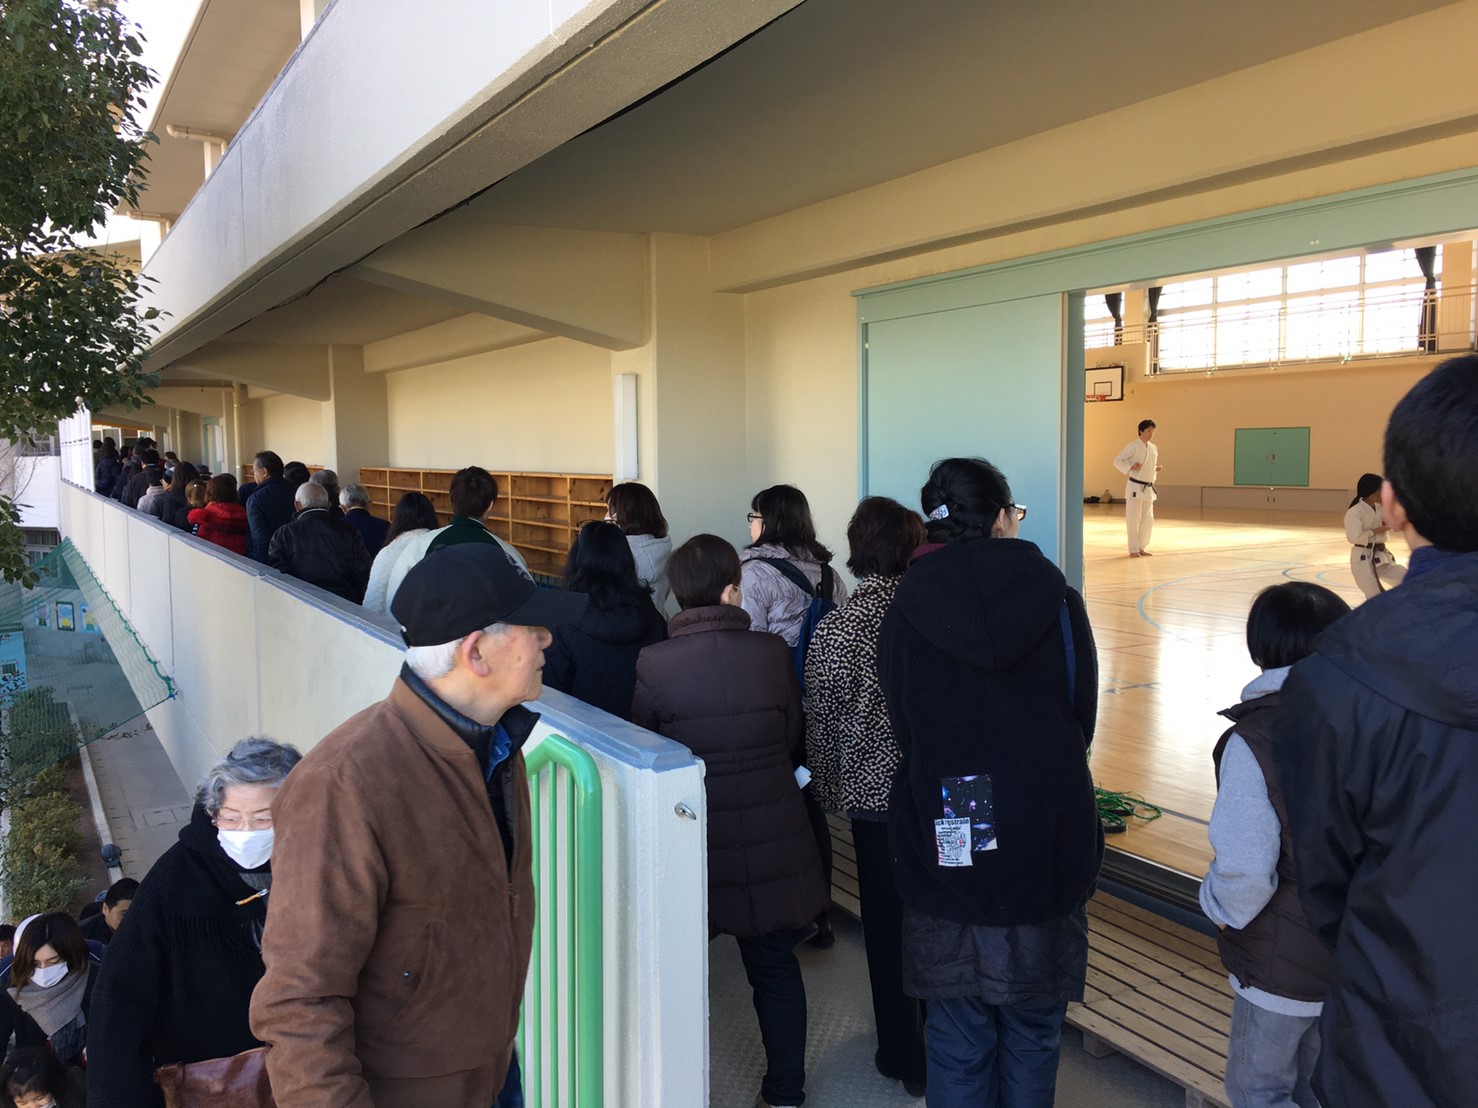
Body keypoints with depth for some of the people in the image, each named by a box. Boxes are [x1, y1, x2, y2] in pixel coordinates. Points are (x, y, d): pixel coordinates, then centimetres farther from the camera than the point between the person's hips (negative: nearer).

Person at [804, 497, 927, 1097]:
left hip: (874, 795, -3)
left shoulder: (836, 628, -14)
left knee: (888, 926, 11)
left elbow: (823, 721, -6)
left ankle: (904, 1057, 24)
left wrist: (828, 791, 8)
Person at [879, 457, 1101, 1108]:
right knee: (1033, 1035, 18)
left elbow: (903, 734, -1)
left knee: (958, 1038, 14)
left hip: (943, 854, 0)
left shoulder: (904, 615, -8)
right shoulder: (1058, 602, -6)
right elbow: (1084, 722, 3)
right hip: (1047, 852, 1)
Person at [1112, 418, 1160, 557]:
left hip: (1148, 488, 7)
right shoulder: (1133, 446, -9)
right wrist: (1130, 467, -24)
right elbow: (1117, 461, -10)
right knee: (1134, 519, -5)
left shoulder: (1154, 448, 12)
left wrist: (1156, 469, 3)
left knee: (1148, 519, 10)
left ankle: (1142, 548, 21)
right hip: (1135, 487, -7)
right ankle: (1134, 550, 0)